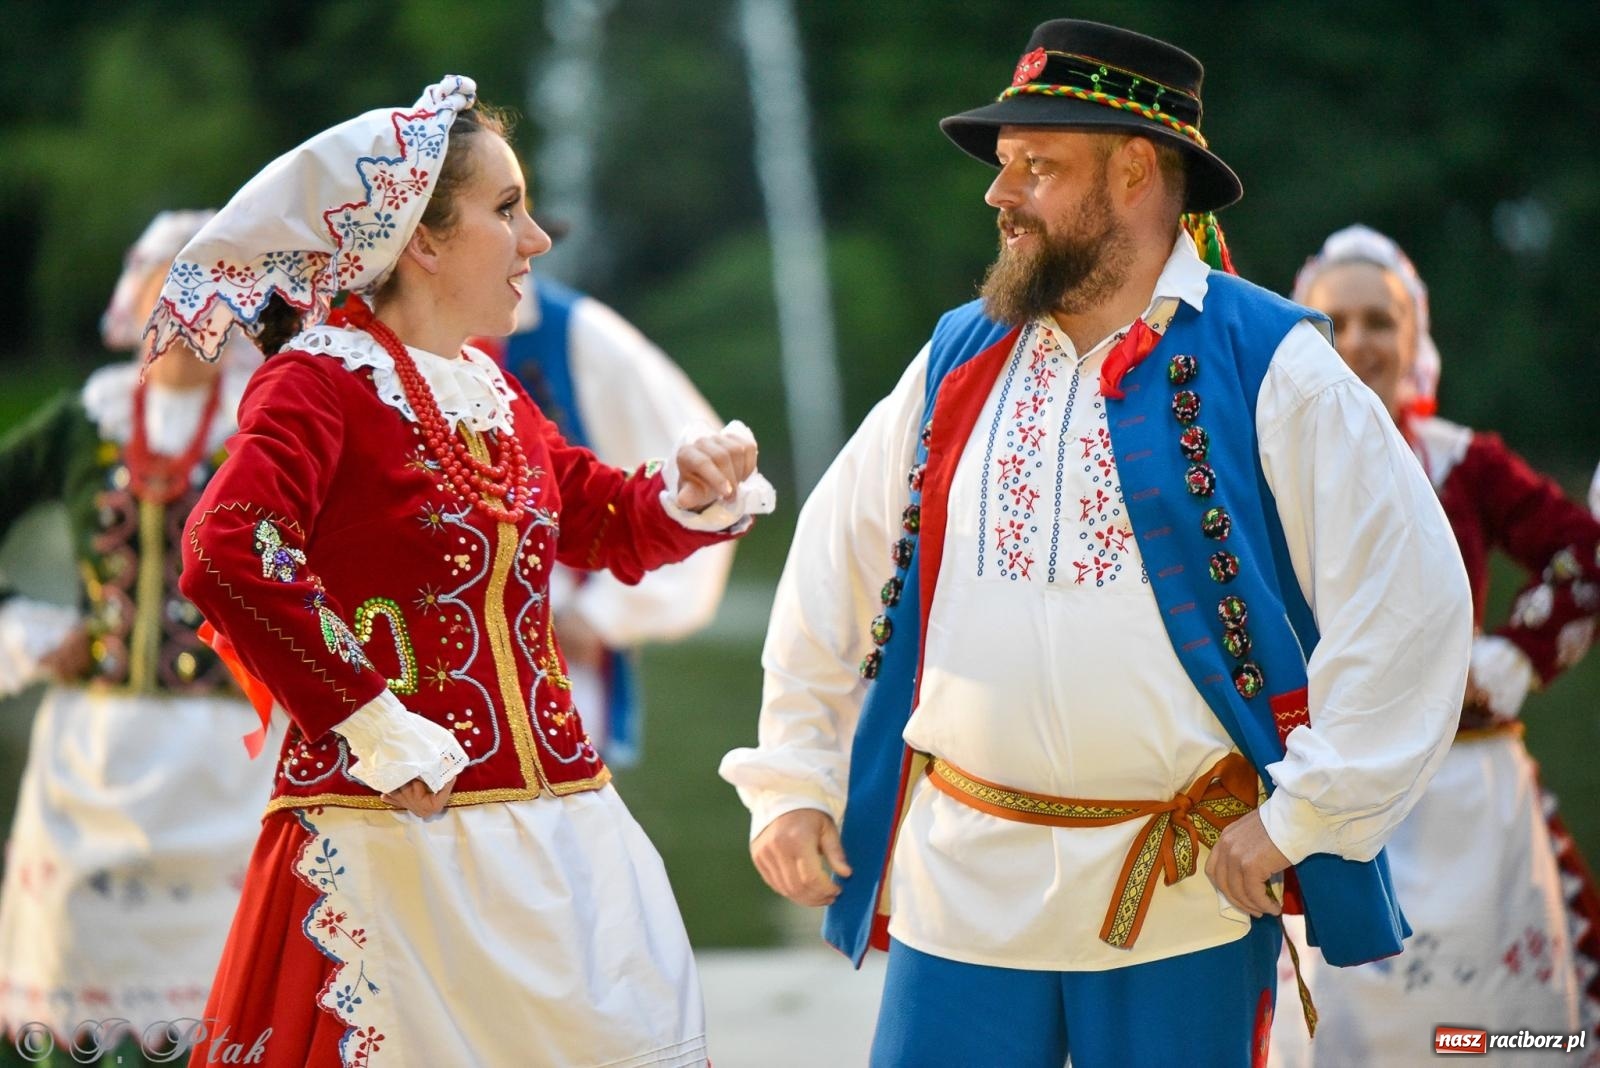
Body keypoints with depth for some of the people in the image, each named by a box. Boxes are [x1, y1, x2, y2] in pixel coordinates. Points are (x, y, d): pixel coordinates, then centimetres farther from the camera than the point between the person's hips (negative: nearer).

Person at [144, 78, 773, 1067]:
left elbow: (603, 520, 29)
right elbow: (229, 556, -25)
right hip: (406, 833, -8)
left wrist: (696, 495, 7)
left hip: (560, 828, 8)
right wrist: (376, 732, -23)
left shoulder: (490, 391, 16)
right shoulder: (323, 379, -9)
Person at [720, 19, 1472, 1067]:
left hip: (1181, 899, -3)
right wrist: (790, 781, 12)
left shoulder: (1268, 368, -5)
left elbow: (1411, 594, -8)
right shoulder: (959, 360, 10)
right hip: (962, 888, 4)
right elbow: (832, 570, 18)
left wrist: (1303, 817, -10)